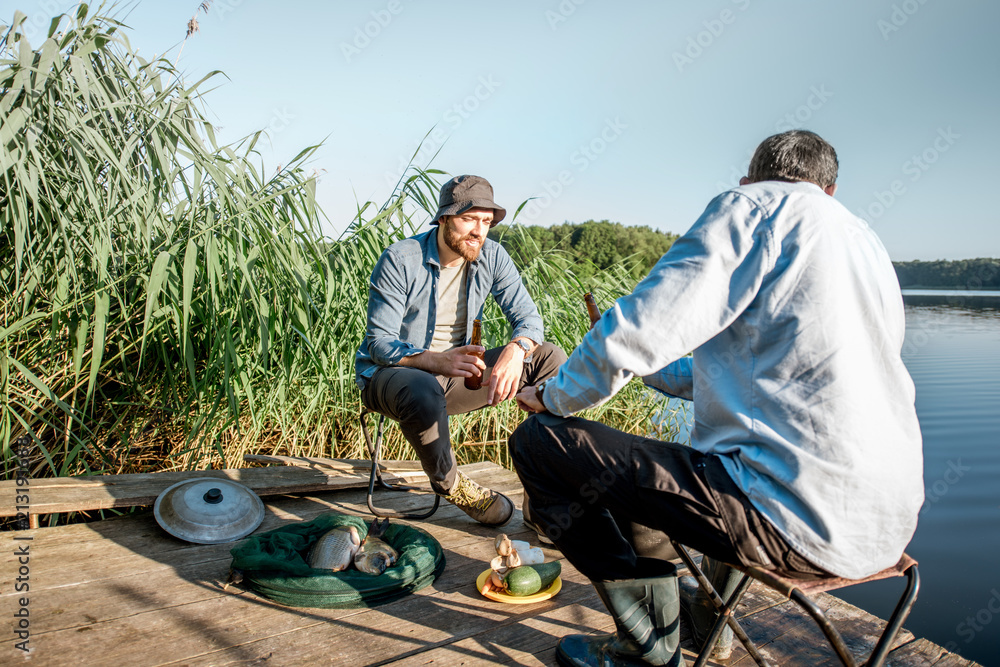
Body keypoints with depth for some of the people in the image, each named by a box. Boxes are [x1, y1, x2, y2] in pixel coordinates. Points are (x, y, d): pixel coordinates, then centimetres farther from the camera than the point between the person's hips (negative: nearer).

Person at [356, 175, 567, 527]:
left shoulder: (491, 256, -3)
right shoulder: (400, 260, -17)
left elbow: (527, 315, -4)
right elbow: (378, 342, -19)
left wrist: (516, 350, -30)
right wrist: (436, 361, -39)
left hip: (454, 373, 5)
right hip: (390, 373, -5)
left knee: (551, 358, -9)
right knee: (423, 393, -43)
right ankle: (449, 484, -13)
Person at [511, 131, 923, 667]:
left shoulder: (755, 205, -5)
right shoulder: (866, 241, 20)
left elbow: (639, 330, -14)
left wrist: (554, 397, 5)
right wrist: (657, 372, 37)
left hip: (797, 520, -9)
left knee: (540, 441, -4)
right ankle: (712, 617, 43)